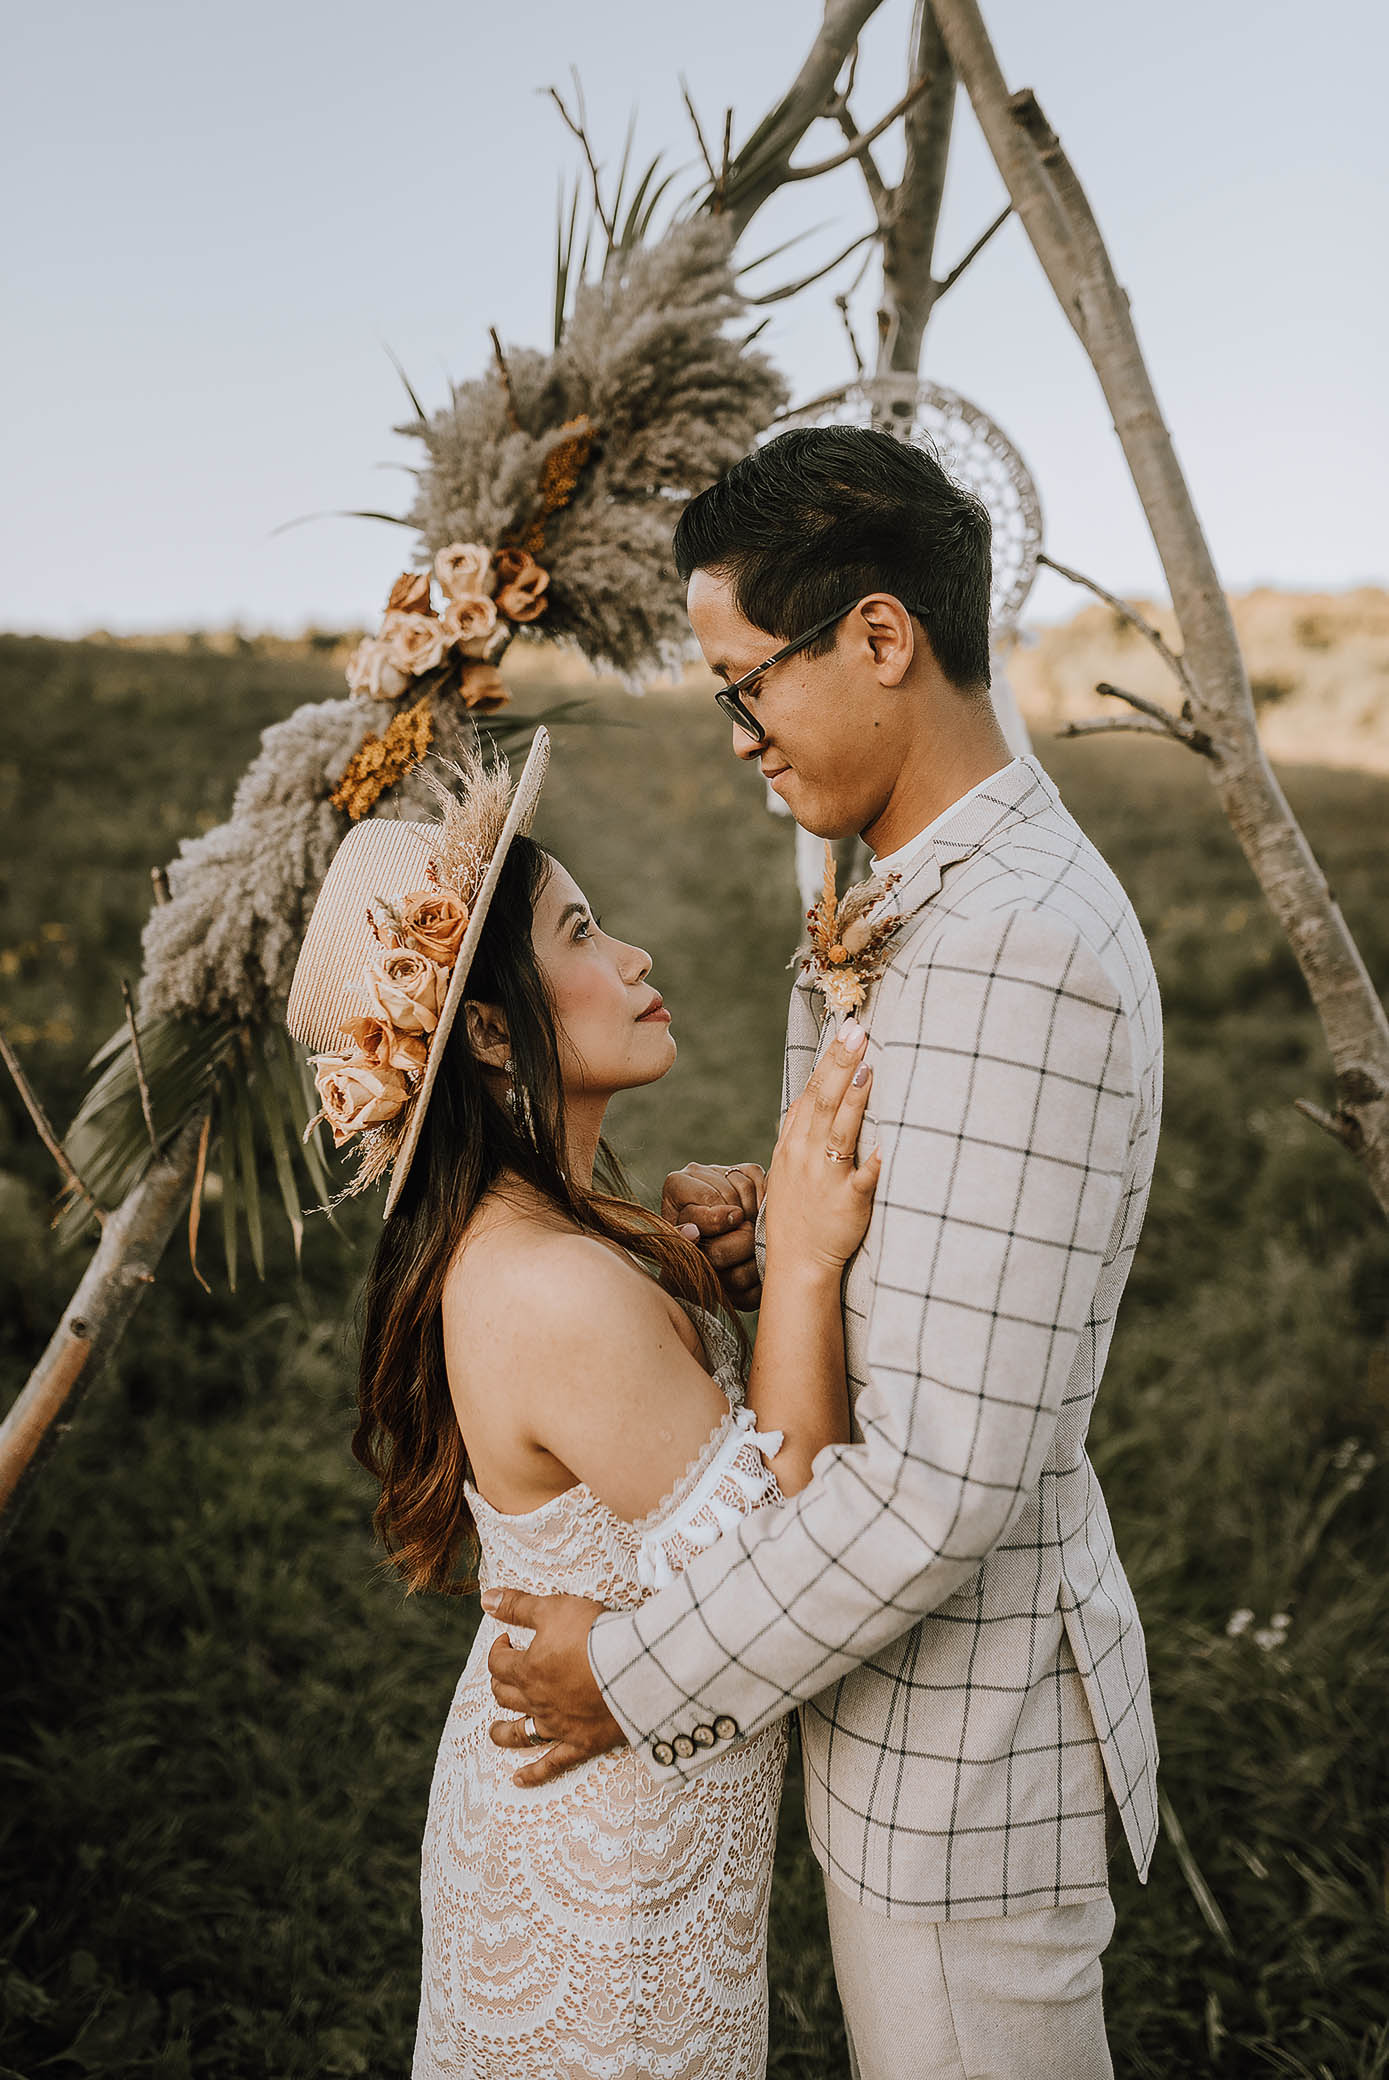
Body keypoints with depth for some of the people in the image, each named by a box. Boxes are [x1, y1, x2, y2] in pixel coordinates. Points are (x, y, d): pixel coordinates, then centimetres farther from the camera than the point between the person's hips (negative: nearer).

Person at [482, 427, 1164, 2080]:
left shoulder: (1015, 953, -29)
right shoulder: (971, 898, 5)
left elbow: (946, 1471, -31)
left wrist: (644, 1670, -19)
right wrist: (777, 1233, -4)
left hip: (959, 1720, -9)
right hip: (920, 1665, 9)